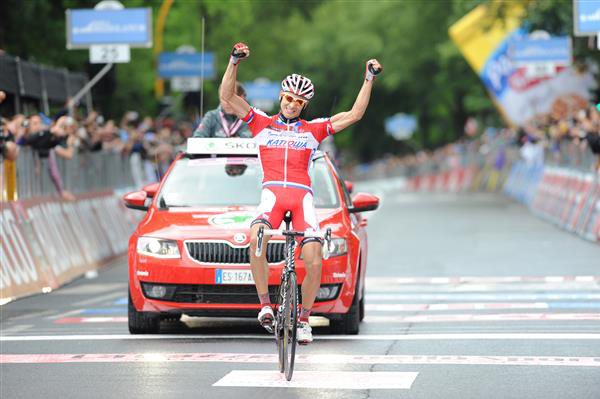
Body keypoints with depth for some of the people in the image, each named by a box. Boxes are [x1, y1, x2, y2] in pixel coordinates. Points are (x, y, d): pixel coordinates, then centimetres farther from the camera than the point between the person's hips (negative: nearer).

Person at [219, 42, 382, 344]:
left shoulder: (313, 130, 19)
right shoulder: (262, 123, 17)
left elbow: (354, 115, 16)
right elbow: (227, 97, 8)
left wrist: (370, 79, 11)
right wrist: (234, 62, -2)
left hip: (302, 195, 1)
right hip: (272, 192, -1)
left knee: (314, 263, -16)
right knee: (256, 238, -34)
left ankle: (303, 319, 6)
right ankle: (265, 305, -21)